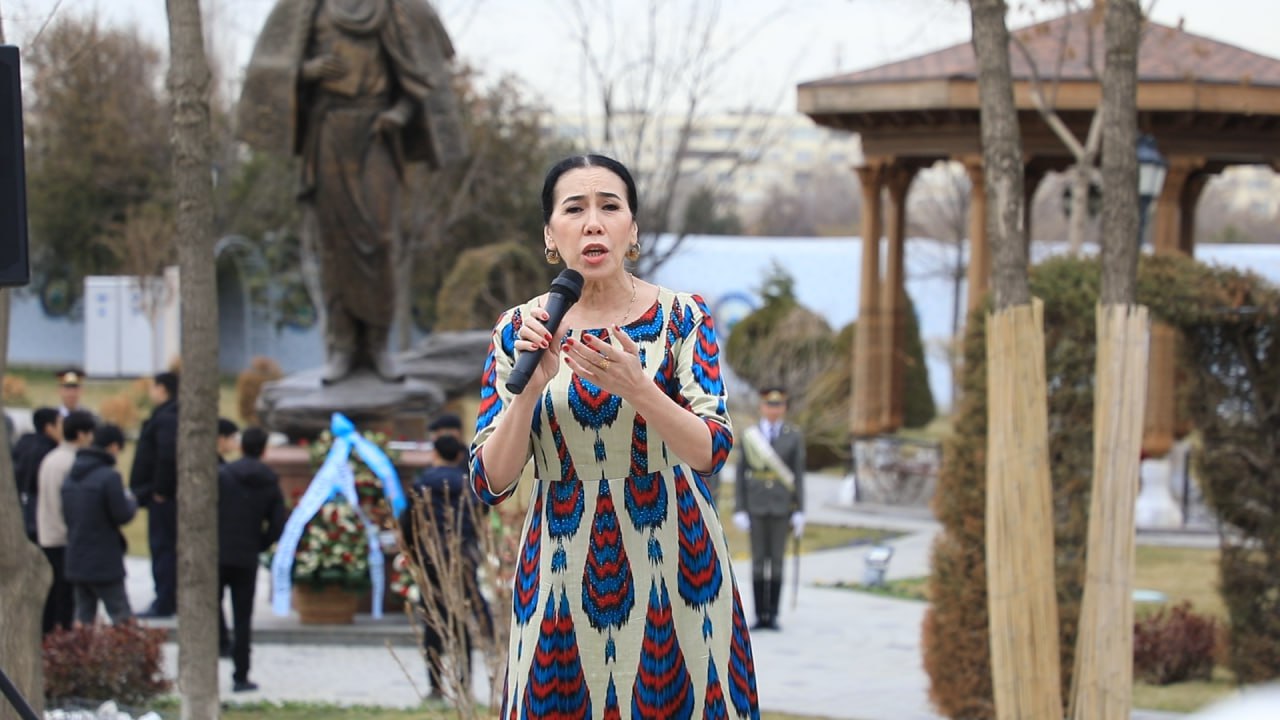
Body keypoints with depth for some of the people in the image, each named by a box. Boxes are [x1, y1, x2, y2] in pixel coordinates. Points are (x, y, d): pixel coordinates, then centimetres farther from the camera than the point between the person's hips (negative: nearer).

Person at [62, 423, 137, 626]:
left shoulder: (70, 477, 9)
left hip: (76, 562, 7)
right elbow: (122, 515, -16)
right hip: (105, 563, -7)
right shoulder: (109, 477, -16)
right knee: (121, 615, 1)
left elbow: (66, 514, 14)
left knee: (83, 615, 10)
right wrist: (131, 501, 5)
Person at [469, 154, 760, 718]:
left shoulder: (680, 317, -3)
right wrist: (531, 386, -19)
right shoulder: (520, 330, 1)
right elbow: (489, 483, -3)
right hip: (563, 576, 1)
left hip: (672, 565, -1)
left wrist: (635, 385, -29)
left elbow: (711, 450, -13)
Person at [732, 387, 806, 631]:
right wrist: (740, 510, -3)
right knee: (758, 560, 1)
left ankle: (773, 615, 5)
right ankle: (760, 615, 5)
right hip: (756, 507, 1)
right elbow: (740, 475, 4)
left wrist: (800, 512, -3)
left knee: (777, 561, 0)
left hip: (781, 507, -1)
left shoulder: (794, 436, 3)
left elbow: (798, 473, 2)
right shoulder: (749, 436, 4)